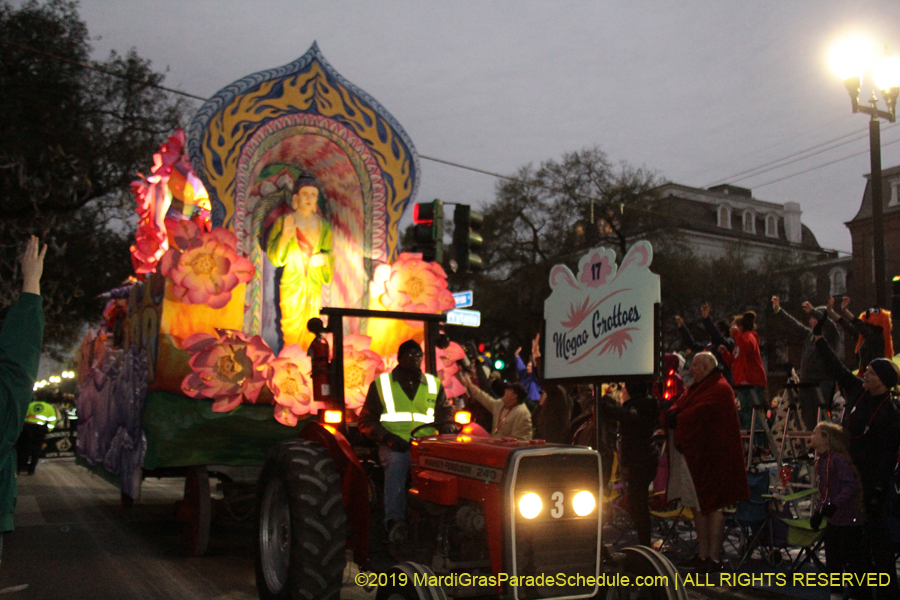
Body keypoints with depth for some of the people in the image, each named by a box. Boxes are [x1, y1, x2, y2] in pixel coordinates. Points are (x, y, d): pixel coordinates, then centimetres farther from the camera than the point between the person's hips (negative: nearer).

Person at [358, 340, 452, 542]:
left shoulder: (434, 384, 20)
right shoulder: (381, 384, 12)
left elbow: (444, 415, 18)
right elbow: (366, 421, 8)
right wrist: (387, 436, -10)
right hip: (394, 445, -2)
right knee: (396, 461, -37)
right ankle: (395, 521, -41)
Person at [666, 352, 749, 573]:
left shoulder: (719, 389, -13)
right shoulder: (697, 387, 18)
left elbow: (697, 414, -21)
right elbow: (679, 408, 11)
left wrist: (674, 419, -10)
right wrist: (671, 415, -9)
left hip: (711, 457, -9)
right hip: (694, 455, 9)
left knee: (712, 506, -3)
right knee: (698, 505, 13)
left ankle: (714, 558, 4)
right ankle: (703, 554, 21)